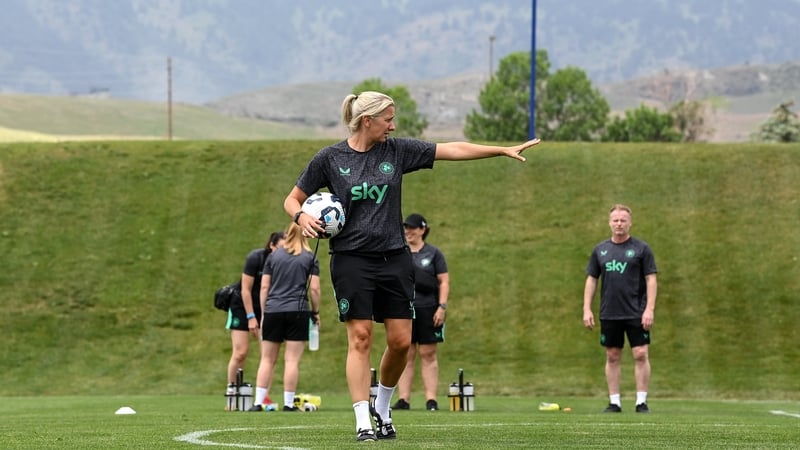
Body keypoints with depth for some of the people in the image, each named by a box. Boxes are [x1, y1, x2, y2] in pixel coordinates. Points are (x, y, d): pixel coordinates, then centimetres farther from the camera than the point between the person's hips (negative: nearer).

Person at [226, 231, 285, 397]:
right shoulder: (255, 258, -21)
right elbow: (246, 290, -17)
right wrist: (251, 317, -17)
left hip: (265, 309, 4)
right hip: (242, 307, -4)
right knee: (240, 353, -6)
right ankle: (231, 392, 8)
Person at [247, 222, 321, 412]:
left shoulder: (273, 256, 11)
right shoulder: (310, 258, 5)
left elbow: (264, 287, 8)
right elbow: (314, 289, -1)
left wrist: (263, 313, 12)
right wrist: (316, 312, 9)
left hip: (273, 311, 2)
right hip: (298, 311, -2)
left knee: (267, 359, 6)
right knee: (292, 360, -1)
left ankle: (258, 402, -1)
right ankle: (288, 403, -3)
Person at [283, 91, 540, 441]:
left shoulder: (397, 150, 5)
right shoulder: (329, 158, -2)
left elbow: (453, 150, 5)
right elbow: (293, 199, 6)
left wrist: (504, 150, 3)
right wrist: (301, 217, -16)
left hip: (394, 258, 4)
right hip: (351, 259, -3)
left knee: (401, 341, 1)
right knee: (360, 338, -8)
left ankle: (382, 408, 24)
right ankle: (363, 423, -5)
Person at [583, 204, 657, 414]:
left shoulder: (641, 248, -1)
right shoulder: (600, 250, 9)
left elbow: (651, 280, -3)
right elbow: (591, 279, 12)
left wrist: (649, 309, -12)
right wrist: (587, 309, 3)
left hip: (636, 314, -3)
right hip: (609, 314, 3)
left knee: (641, 355, -8)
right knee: (612, 357, 6)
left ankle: (641, 402, -2)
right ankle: (614, 402, 11)